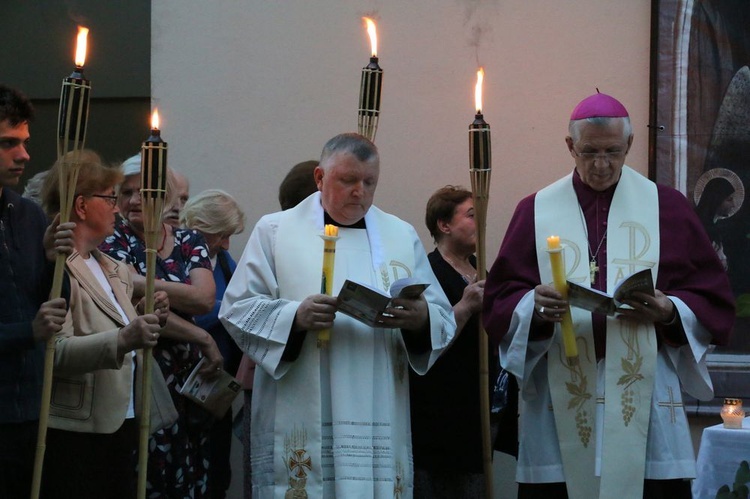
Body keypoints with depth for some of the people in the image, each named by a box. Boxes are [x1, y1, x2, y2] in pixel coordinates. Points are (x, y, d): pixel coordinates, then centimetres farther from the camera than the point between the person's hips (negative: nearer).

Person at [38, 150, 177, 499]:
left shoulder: (113, 270, 18)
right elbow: (56, 351, -22)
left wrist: (148, 321, 5)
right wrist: (122, 340, -31)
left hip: (120, 428, 9)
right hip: (76, 433, -9)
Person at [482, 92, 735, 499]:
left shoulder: (667, 207, 9)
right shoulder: (536, 211, 9)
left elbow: (713, 301, 8)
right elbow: (499, 303, 5)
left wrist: (669, 312, -12)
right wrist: (535, 307, -16)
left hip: (647, 400, 0)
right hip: (559, 401, 0)